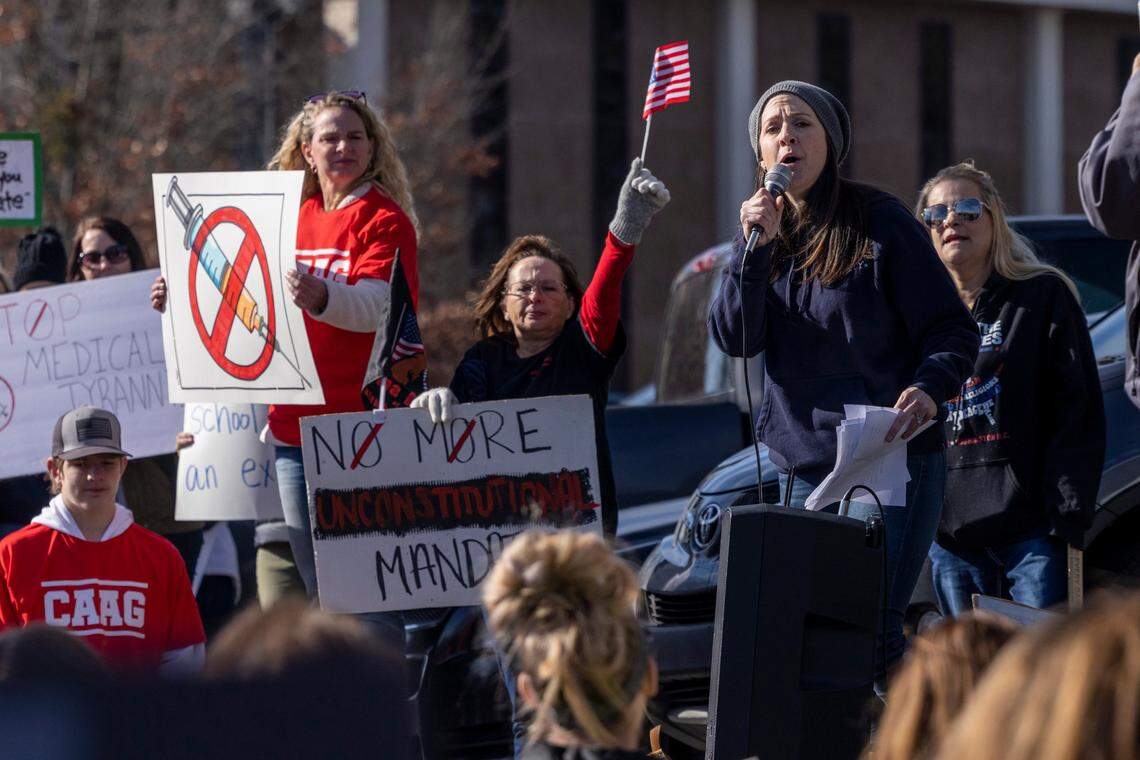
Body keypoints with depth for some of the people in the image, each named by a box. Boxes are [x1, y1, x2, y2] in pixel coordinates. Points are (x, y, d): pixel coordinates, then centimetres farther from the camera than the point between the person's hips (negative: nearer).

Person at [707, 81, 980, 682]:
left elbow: (954, 331, -4)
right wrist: (755, 247, -11)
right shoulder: (765, 229, 13)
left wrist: (929, 388, -24)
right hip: (800, 465, 5)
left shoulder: (879, 221, -2)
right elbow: (733, 338, 1)